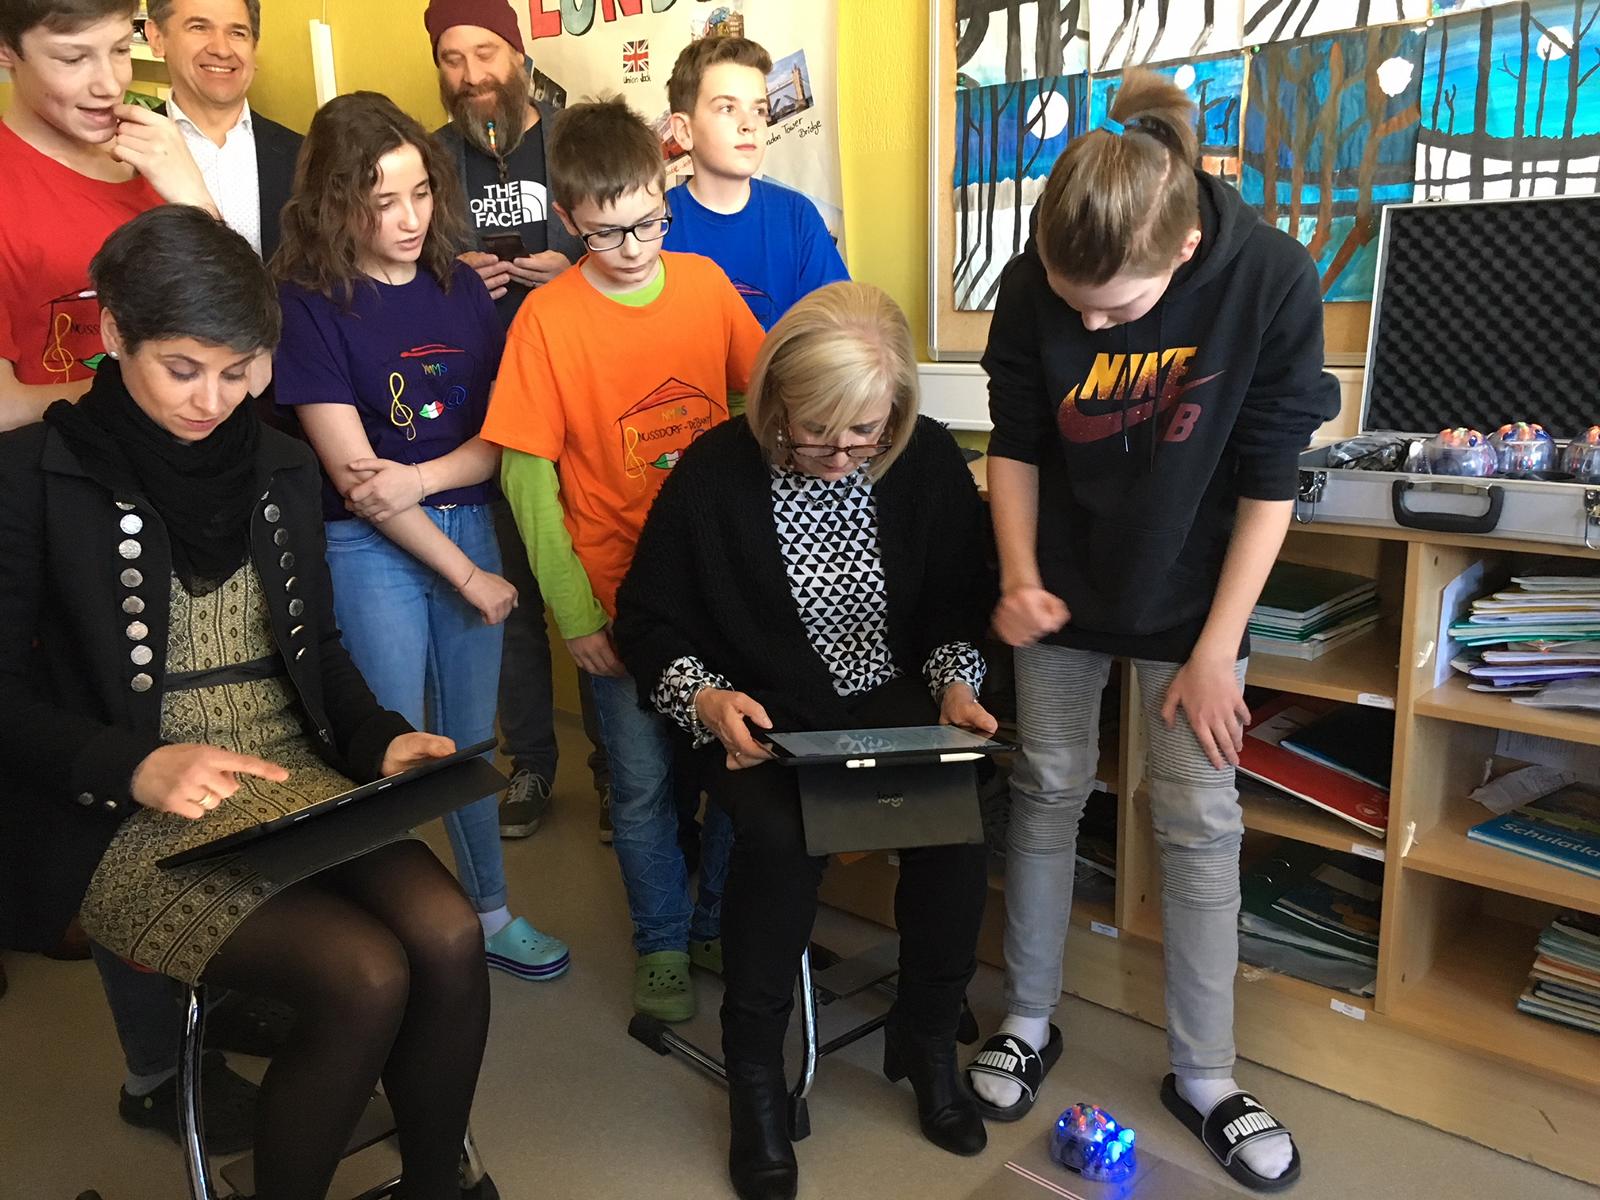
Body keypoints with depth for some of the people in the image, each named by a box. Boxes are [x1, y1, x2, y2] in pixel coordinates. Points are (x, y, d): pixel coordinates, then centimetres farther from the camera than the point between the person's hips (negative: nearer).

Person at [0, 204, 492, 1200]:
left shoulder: (281, 467, 11)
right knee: (366, 977, -25)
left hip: (298, 784, 5)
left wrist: (383, 740, -5)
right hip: (127, 822, -4)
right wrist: (136, 768, -21)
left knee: (451, 938, -22)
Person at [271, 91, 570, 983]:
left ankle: (489, 910, 33)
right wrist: (470, 576, -12)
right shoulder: (308, 301, -8)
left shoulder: (460, 288, 4)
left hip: (469, 524, 4)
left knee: (471, 737, 15)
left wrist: (421, 478, -16)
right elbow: (351, 471, -13)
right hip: (368, 549, -4)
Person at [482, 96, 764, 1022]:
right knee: (644, 780, 9)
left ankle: (724, 918, 36)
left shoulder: (705, 282, -1)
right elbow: (529, 475, -8)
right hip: (619, 591, -3)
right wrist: (575, 615, -10)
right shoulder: (548, 316, -10)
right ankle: (663, 942, 31)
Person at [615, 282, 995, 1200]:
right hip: (766, 717, -2)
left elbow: (962, 599, 10)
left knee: (957, 822, -25)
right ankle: (755, 1071, -5)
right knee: (781, 840, -32)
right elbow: (650, 620, -3)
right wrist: (704, 698, -21)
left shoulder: (930, 460, -4)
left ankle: (927, 1037, 5)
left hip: (896, 700, 3)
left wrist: (955, 682, -8)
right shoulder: (715, 473, -12)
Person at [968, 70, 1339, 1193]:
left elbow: (1268, 479, -15)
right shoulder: (1034, 286, -16)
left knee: (1200, 823, 2)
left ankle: (1204, 1074, 20)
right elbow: (1016, 442, -3)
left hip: (1193, 589, -1)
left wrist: (1214, 651, -14)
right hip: (1065, 585, 2)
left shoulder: (1274, 280, -22)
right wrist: (1018, 575, -16)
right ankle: (1029, 1021, 28)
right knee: (1047, 793, 9)